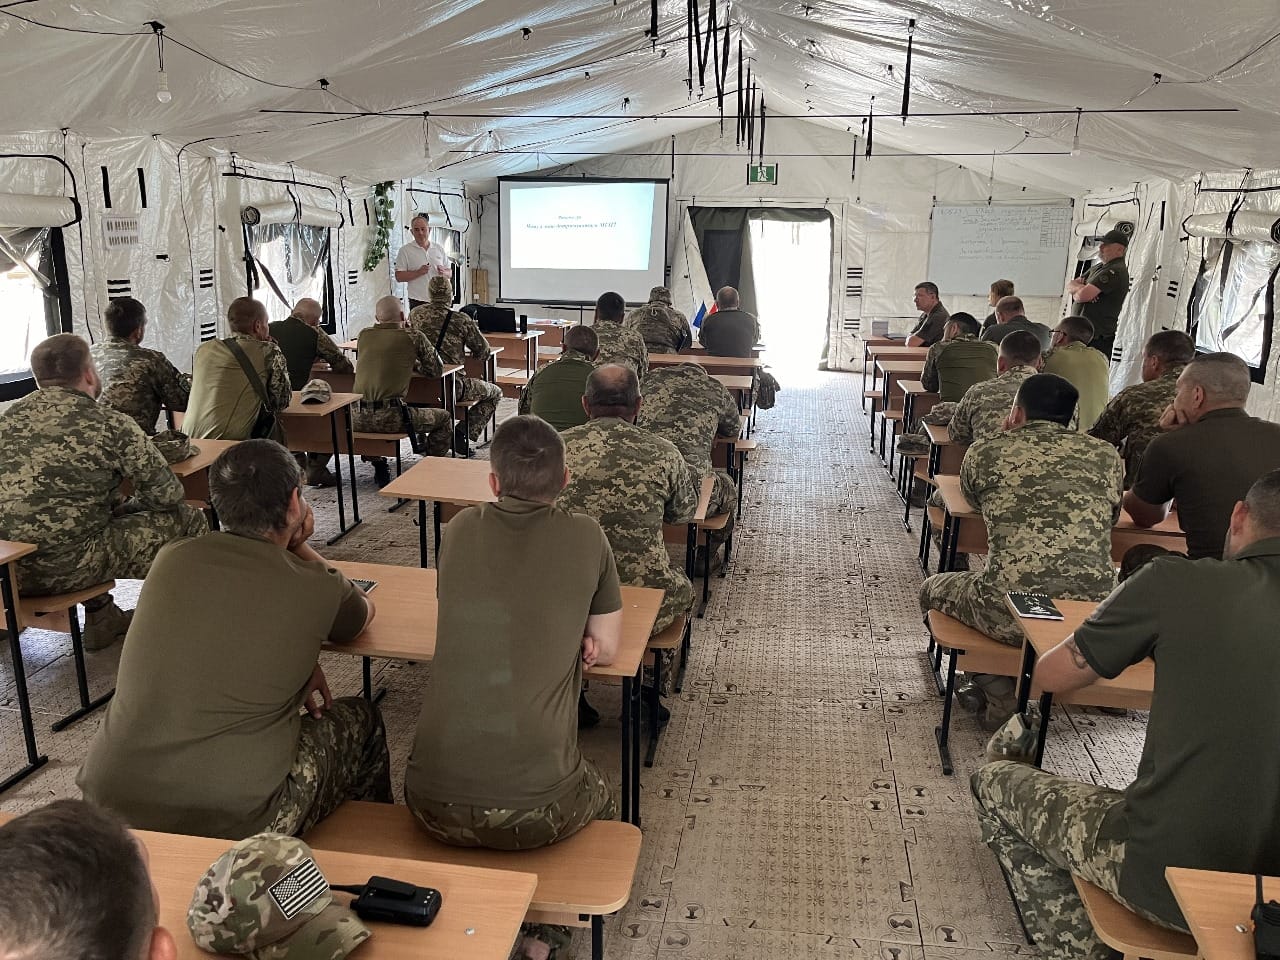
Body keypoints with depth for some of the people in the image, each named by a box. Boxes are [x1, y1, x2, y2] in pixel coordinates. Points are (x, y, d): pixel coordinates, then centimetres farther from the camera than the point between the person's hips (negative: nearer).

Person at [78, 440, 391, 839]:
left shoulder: (171, 558, 1)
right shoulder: (315, 587, -9)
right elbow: (363, 612, 16)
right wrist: (298, 544, 21)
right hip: (233, 821, -5)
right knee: (360, 719, 20)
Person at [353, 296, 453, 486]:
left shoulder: (363, 335, 12)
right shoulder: (413, 337, 0)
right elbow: (437, 370, 10)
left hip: (358, 419, 4)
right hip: (390, 417, -4)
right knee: (443, 418, 16)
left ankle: (379, 466, 29)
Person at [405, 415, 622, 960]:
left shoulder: (460, 531, 2)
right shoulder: (586, 537, -4)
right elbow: (604, 651, 4)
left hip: (435, 805, 2)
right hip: (539, 812, -2)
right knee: (601, 799, 33)